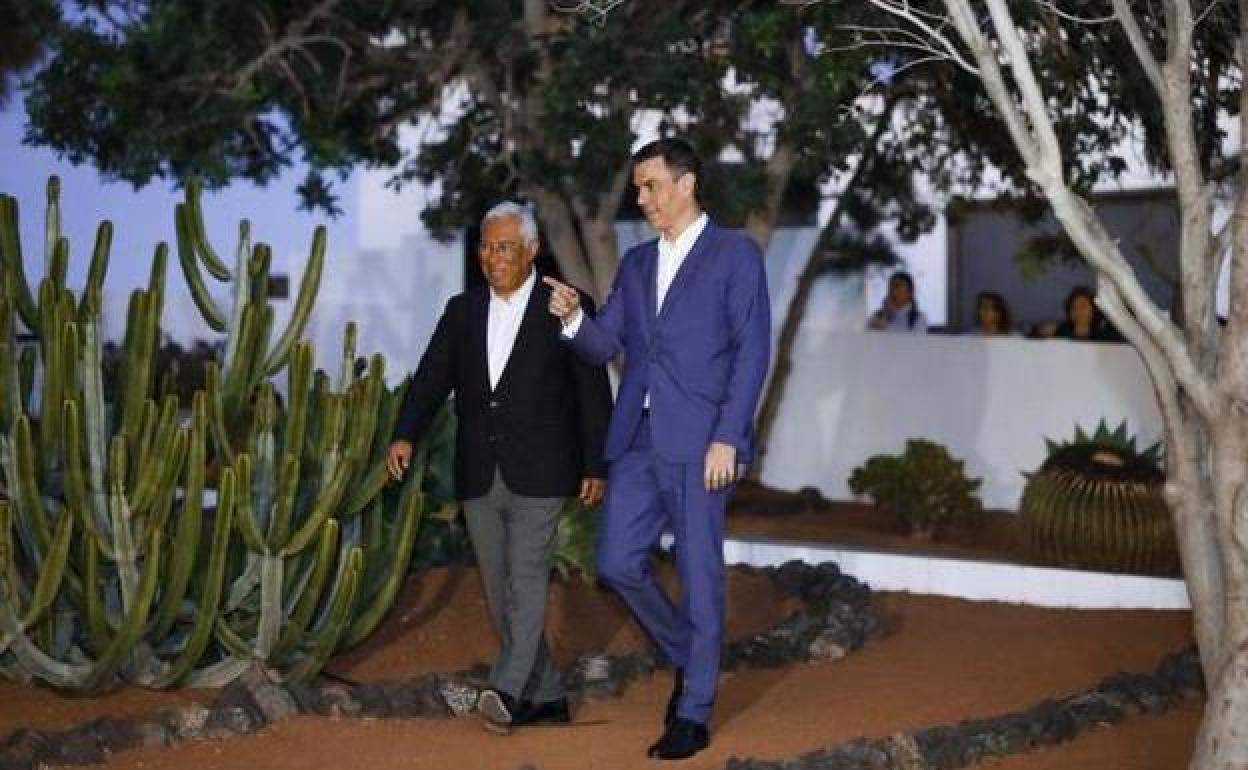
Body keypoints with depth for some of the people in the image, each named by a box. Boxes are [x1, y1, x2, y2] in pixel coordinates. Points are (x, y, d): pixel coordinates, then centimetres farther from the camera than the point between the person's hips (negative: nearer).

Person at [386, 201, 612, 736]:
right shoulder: (462, 311, 12)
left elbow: (593, 393, -1)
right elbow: (432, 378, 4)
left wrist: (595, 466, -3)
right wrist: (405, 435, -12)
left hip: (538, 472, -5)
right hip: (479, 476, 5)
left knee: (526, 577, -16)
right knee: (499, 588, 7)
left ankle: (507, 690, -24)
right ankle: (545, 695, 16)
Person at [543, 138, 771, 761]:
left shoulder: (735, 254, 0)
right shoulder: (636, 262, 17)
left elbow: (752, 350, -6)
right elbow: (605, 346, 17)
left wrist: (727, 437, -14)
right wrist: (573, 318, -6)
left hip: (698, 440, -6)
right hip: (637, 437, 6)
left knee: (699, 573, -1)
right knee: (618, 563, 3)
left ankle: (693, 713, 9)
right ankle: (687, 656, 26)